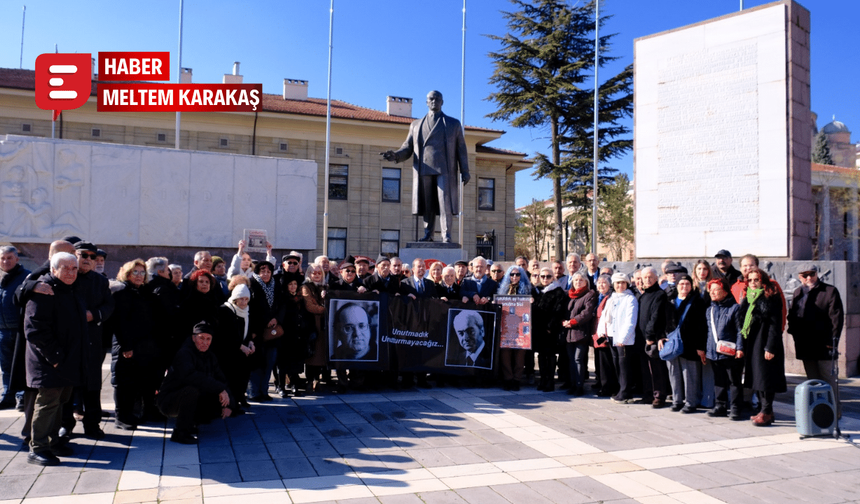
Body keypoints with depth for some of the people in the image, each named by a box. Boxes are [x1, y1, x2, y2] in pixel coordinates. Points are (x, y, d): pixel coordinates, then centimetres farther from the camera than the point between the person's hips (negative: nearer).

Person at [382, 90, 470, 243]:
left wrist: (465, 172, 0)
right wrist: (396, 155, -8)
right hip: (424, 170, 2)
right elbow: (408, 148, 14)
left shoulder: (454, 124, 15)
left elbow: (461, 150, 10)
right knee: (428, 206, 1)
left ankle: (446, 237, -12)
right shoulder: (416, 125, 19)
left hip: (445, 170, -2)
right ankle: (428, 236, 5)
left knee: (445, 203, -12)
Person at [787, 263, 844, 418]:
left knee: (828, 377, 1)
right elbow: (792, 316, 16)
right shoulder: (798, 293, 13)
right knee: (812, 379, 12)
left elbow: (837, 318, -6)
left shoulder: (830, 291, -2)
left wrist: (832, 340, -11)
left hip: (823, 345, -5)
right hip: (805, 345, 5)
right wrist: (795, 334, 4)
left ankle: (835, 410, 11)